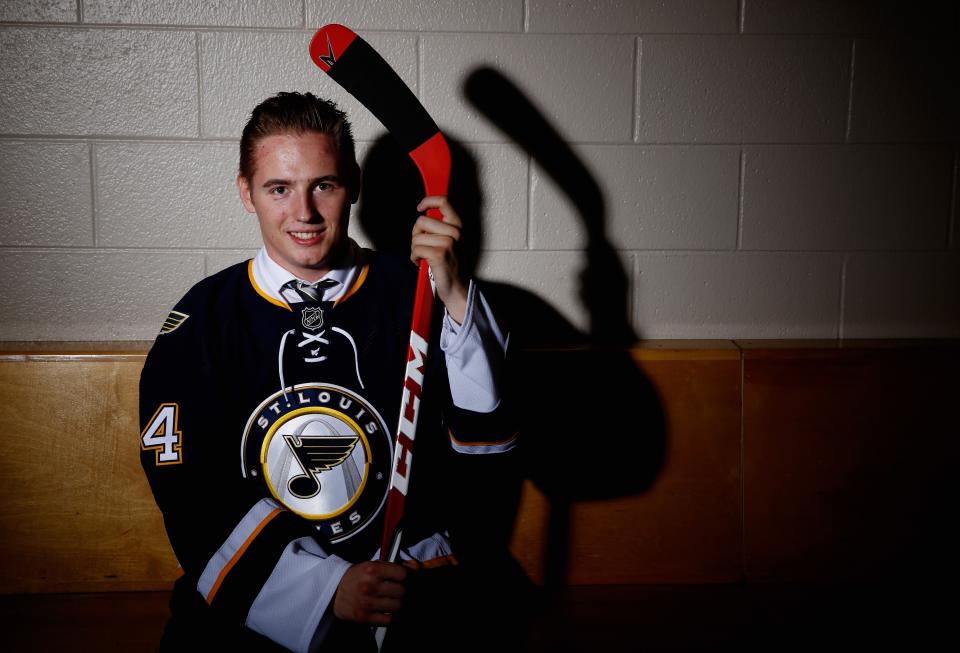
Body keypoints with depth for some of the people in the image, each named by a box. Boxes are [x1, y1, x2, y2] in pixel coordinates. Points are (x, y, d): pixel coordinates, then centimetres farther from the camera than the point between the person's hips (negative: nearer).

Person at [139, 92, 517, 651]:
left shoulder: (416, 296, -1)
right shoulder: (205, 318, 0)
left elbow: (488, 437, -12)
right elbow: (189, 494, -4)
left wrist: (455, 295, -26)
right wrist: (328, 588, -15)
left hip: (408, 583, 0)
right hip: (253, 591, 1)